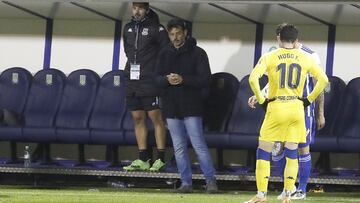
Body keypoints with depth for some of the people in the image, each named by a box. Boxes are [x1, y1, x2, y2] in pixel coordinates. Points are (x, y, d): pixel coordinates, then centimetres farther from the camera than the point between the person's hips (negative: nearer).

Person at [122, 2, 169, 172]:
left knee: (155, 117, -6)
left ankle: (161, 159, -5)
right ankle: (143, 160, 10)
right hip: (132, 81, 6)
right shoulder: (128, 29, 13)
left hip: (150, 81, -6)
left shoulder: (156, 29, -5)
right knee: (138, 119, 7)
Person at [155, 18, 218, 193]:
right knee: (179, 148, 6)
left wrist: (183, 80, -22)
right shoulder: (164, 54, 12)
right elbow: (157, 79, 8)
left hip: (191, 107, -5)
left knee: (199, 146, -8)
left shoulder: (197, 53, -2)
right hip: (171, 107, 5)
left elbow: (205, 80, -9)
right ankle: (186, 182, 11)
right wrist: (167, 79, -15)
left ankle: (210, 180, -1)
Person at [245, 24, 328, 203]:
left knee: (263, 153, 6)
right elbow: (323, 80, 3)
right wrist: (309, 100, 10)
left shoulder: (269, 57, -2)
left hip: (275, 108, -2)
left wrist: (261, 100, -3)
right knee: (292, 154, 10)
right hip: (297, 108, 2)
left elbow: (253, 79, -14)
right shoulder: (305, 59, 4)